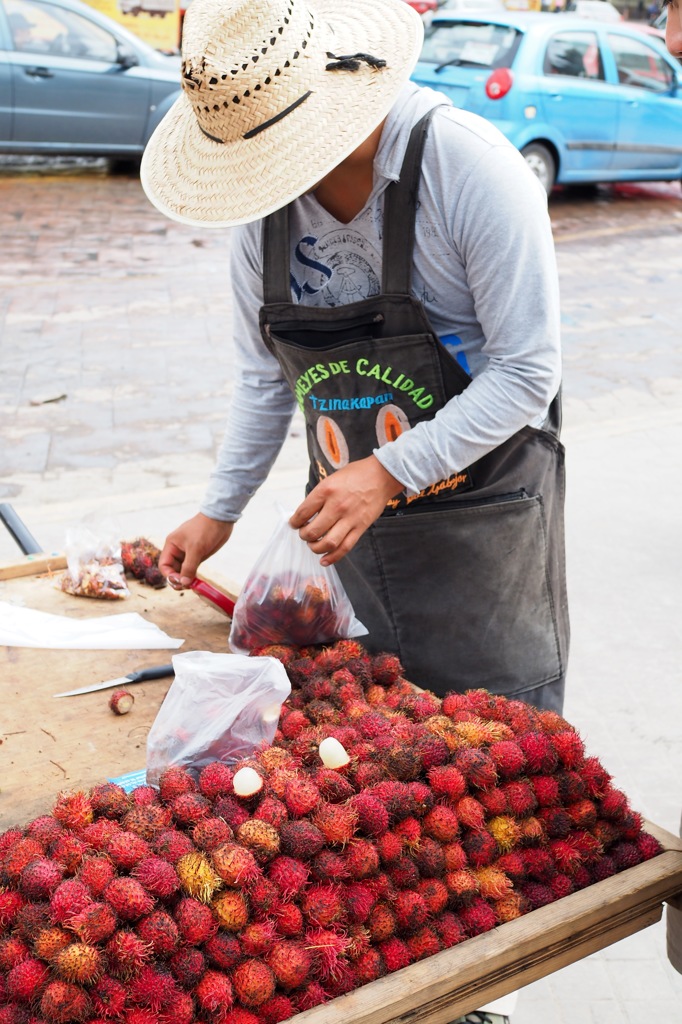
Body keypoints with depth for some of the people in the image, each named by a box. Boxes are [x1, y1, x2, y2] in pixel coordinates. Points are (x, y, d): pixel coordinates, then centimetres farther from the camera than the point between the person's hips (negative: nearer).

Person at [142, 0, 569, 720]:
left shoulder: (471, 167, -20)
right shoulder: (265, 202, -1)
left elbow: (527, 373, -19)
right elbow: (264, 376, 9)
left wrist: (389, 471, -26)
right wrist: (219, 511, 11)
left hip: (482, 517, -5)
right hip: (352, 506, 5)